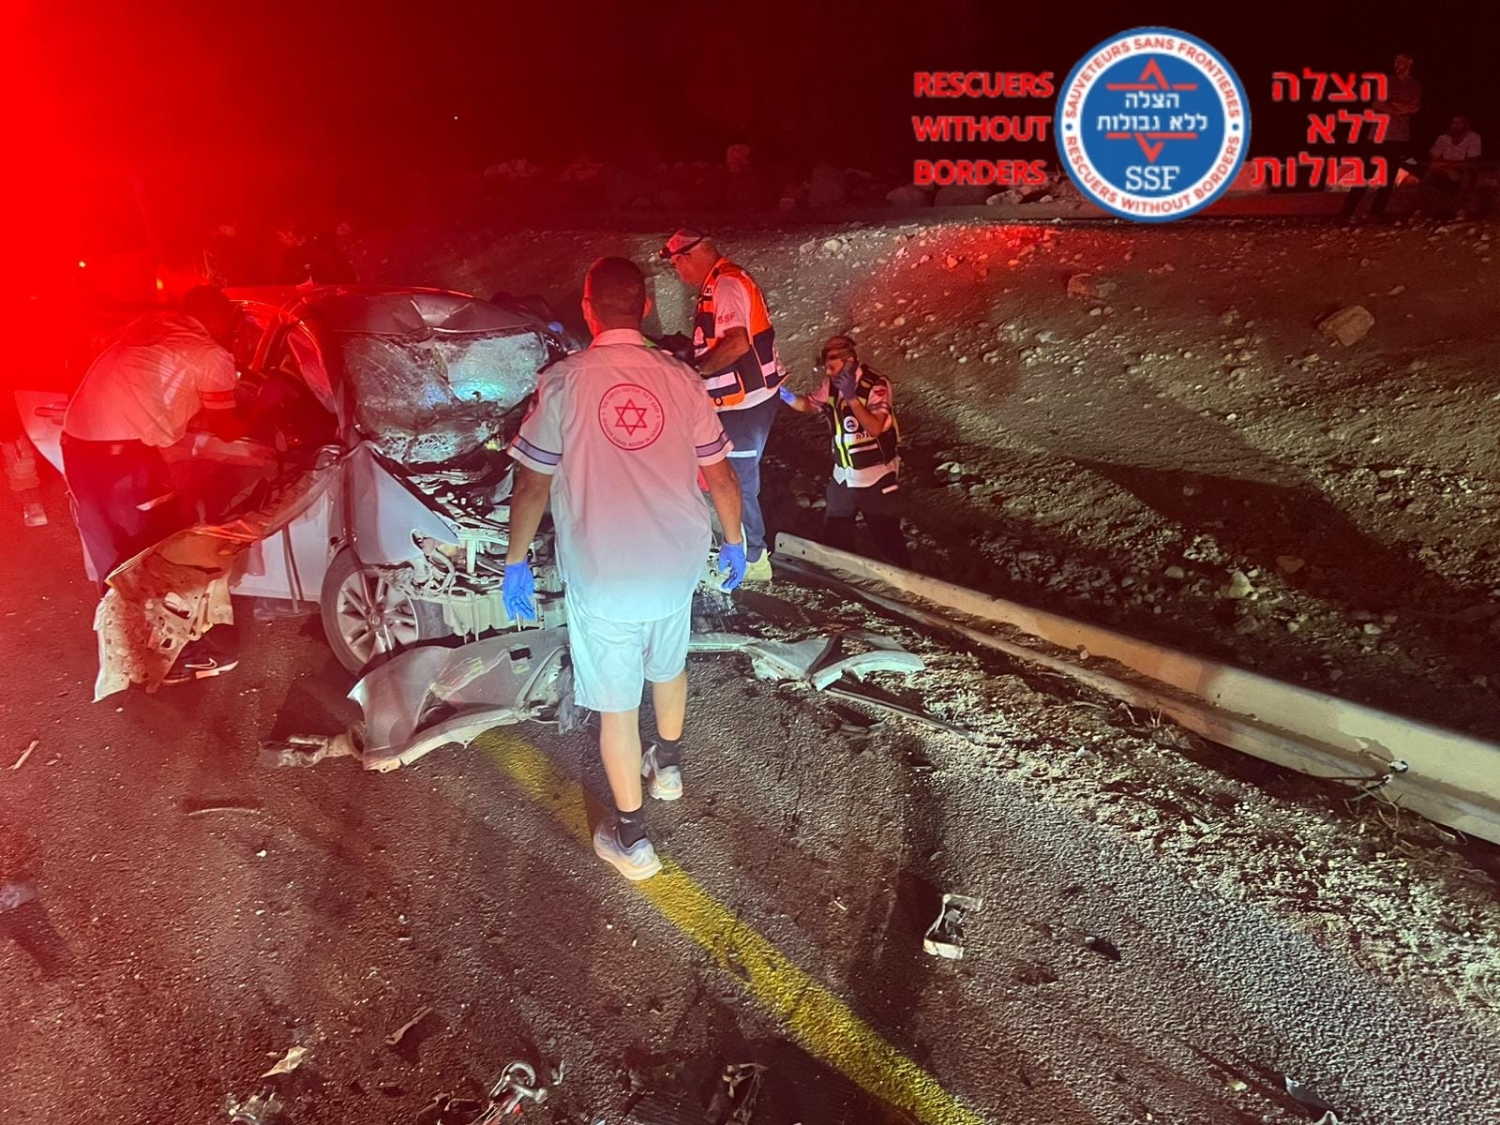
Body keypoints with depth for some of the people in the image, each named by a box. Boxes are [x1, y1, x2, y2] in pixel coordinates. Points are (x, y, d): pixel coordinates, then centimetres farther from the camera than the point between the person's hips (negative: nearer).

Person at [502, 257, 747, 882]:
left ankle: (631, 840, 21)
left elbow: (532, 485, -7)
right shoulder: (680, 380, -1)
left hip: (602, 577, -3)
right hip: (676, 565, 4)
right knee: (668, 667, 29)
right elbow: (721, 479, 3)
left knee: (617, 706, 10)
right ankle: (668, 767, 52)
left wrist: (516, 561, 6)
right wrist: (734, 544, 18)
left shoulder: (564, 381, -10)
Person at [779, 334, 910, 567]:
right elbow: (809, 404, 12)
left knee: (886, 535, 0)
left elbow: (875, 428, -30)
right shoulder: (831, 383, -2)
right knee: (835, 532, 17)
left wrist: (851, 397, -37)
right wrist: (786, 394, -7)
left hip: (875, 476, -6)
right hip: (843, 475, 6)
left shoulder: (875, 384, -20)